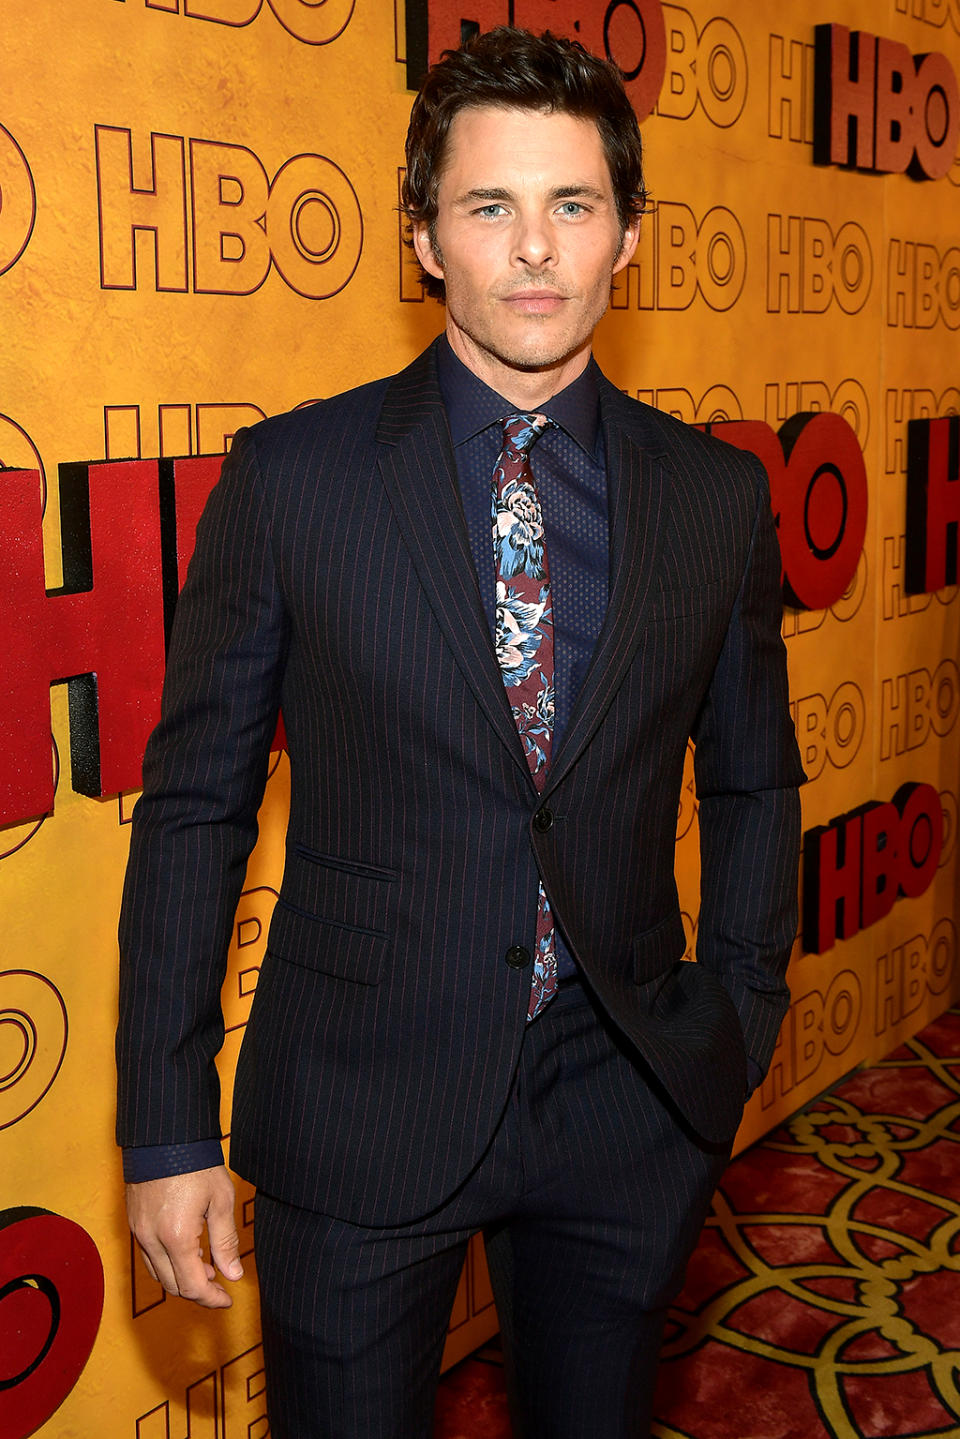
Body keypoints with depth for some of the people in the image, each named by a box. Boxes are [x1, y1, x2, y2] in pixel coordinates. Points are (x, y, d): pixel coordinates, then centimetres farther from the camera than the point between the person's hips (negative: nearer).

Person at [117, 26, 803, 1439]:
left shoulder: (718, 495, -1)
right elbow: (194, 806, -5)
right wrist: (170, 1128, -5)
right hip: (360, 1113, -2)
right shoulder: (290, 477, -8)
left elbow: (753, 785, 10)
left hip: (628, 1110, 3)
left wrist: (738, 1034, 8)